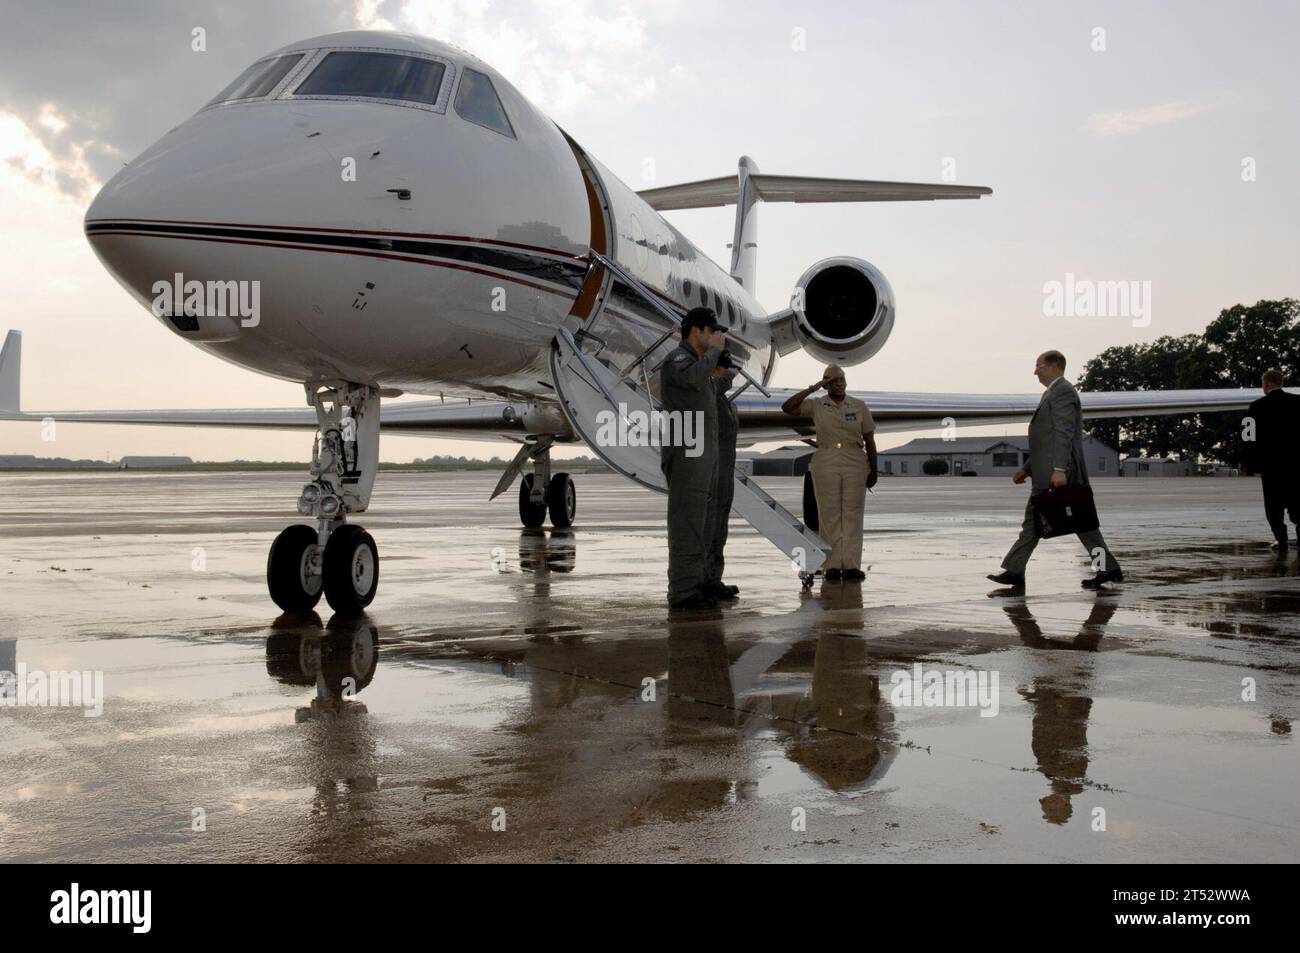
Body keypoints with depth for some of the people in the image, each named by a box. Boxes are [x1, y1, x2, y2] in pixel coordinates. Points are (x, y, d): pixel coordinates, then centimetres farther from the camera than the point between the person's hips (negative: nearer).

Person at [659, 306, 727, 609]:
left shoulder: (698, 362, 24)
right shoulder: (677, 359, -6)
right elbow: (694, 377, -30)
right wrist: (714, 350, -17)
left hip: (704, 455, 10)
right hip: (686, 454, -10)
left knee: (703, 525, 10)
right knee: (687, 522, -11)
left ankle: (694, 585, 15)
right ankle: (682, 591, -11)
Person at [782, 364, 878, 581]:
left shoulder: (859, 406, 7)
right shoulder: (816, 405, 4)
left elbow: (869, 440, 9)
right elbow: (787, 407, -9)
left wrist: (873, 470, 5)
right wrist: (812, 389, -9)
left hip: (855, 465, 1)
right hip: (825, 465, -1)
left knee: (852, 514, -1)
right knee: (829, 514, -1)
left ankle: (851, 565, 0)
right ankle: (833, 565, 2)